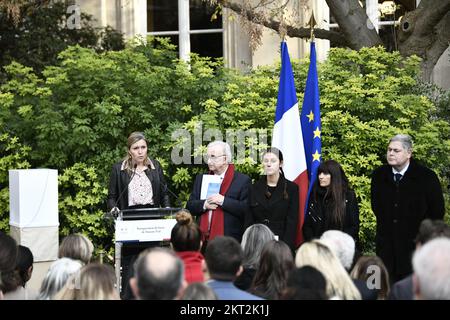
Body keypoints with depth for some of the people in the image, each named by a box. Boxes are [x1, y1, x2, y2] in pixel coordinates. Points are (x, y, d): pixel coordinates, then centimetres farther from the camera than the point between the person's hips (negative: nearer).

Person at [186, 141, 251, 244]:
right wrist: (204, 204, -7)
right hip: (203, 239, 4)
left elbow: (246, 209, -11)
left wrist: (223, 201, -17)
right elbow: (189, 206, 13)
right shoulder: (201, 178, 17)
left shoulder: (243, 180, -1)